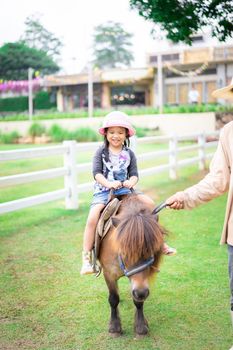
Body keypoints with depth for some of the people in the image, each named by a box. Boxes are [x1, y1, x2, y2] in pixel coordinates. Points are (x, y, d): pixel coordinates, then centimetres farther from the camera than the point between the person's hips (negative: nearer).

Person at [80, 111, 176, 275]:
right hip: (103, 191, -3)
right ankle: (87, 256, -19)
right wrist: (108, 183, -29)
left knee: (150, 203, -11)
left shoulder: (129, 154, 8)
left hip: (124, 190, 3)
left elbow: (134, 174, 3)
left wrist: (131, 181, -21)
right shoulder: (101, 152, 0)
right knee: (93, 216, -28)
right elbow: (97, 173, -10)